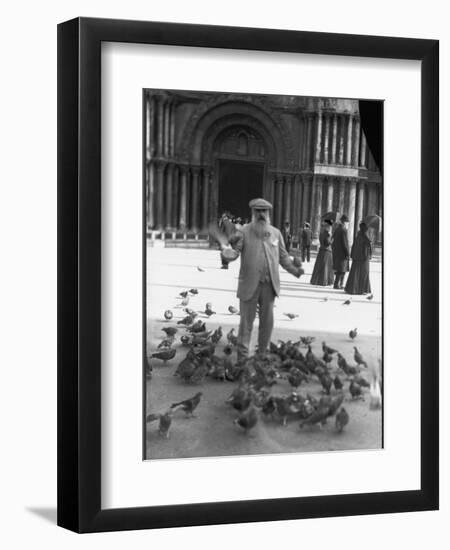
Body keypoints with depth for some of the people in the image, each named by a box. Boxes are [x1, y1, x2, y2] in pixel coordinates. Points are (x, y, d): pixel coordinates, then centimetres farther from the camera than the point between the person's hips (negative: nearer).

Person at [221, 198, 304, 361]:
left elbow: (283, 256, 12)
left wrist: (294, 269, -4)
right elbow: (233, 253, -10)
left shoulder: (276, 233, 9)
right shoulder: (244, 232, -2)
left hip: (269, 285, 3)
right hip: (250, 285, -3)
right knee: (246, 321, 1)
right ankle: (242, 358, 8)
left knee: (267, 321, 10)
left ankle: (262, 355, 23)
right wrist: (227, 251, -34)